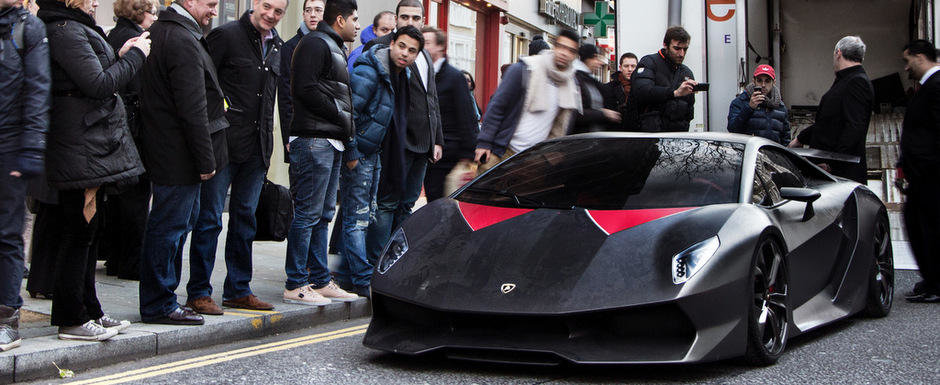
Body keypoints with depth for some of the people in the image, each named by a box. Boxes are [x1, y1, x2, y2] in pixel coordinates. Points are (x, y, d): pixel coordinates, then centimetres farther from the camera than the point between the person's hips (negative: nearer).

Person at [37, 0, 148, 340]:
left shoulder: (76, 29, 17)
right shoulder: (65, 31, -14)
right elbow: (98, 85, -19)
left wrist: (120, 56, 9)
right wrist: (135, 56, -9)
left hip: (91, 147, 10)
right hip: (83, 151, -10)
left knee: (86, 231, 15)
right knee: (79, 232, -4)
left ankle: (88, 311, 23)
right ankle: (72, 320, 4)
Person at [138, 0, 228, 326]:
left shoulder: (159, 31, 15)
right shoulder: (183, 41, -18)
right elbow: (192, 109, -22)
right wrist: (206, 161, -17)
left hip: (164, 151, 11)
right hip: (179, 156, -11)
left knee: (177, 224, 17)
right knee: (170, 226, -3)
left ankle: (161, 300, 25)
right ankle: (158, 305, 6)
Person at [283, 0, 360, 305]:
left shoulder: (335, 48, 24)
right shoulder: (315, 44, -8)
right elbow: (305, 88, -18)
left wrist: (345, 128, 9)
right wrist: (340, 115, -13)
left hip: (332, 142, 10)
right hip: (314, 140, -10)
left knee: (323, 215, 12)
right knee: (308, 213, -8)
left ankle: (320, 281, 18)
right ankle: (295, 285, -4)